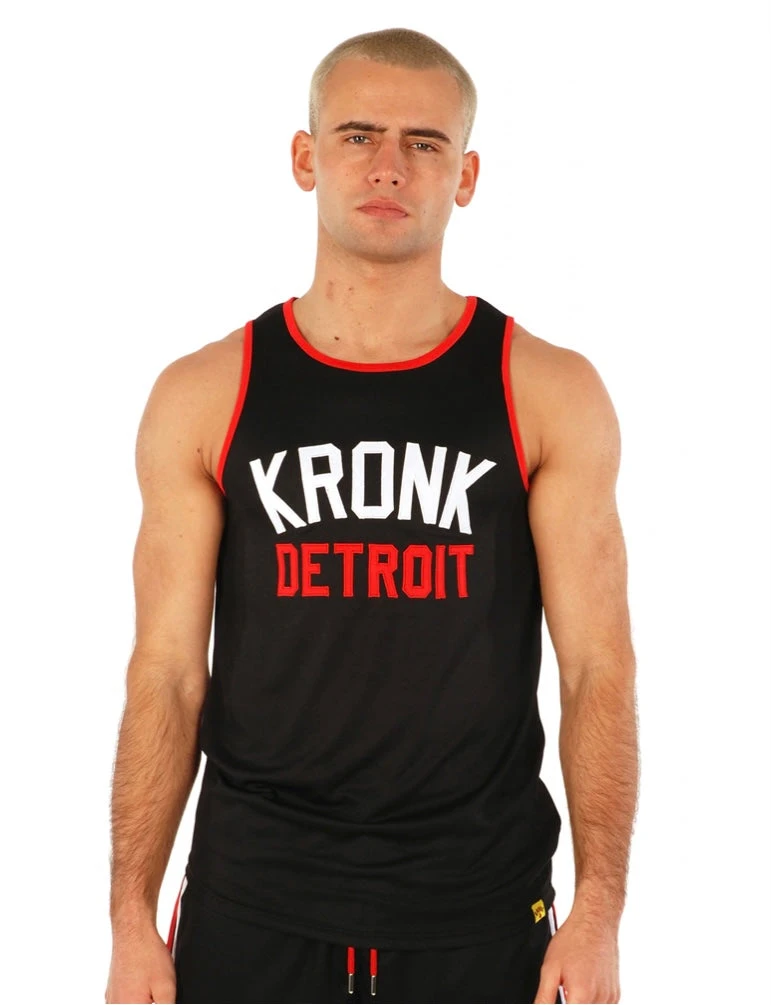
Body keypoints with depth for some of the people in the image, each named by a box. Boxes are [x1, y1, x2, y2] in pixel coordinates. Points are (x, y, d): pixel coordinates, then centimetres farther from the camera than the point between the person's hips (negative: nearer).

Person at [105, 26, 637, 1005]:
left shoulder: (551, 394, -2)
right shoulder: (202, 397, 0)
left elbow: (598, 668, -3)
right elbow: (167, 673, 0)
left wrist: (599, 913, -10)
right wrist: (132, 922, -4)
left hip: (479, 913, 0)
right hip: (251, 906, 1)